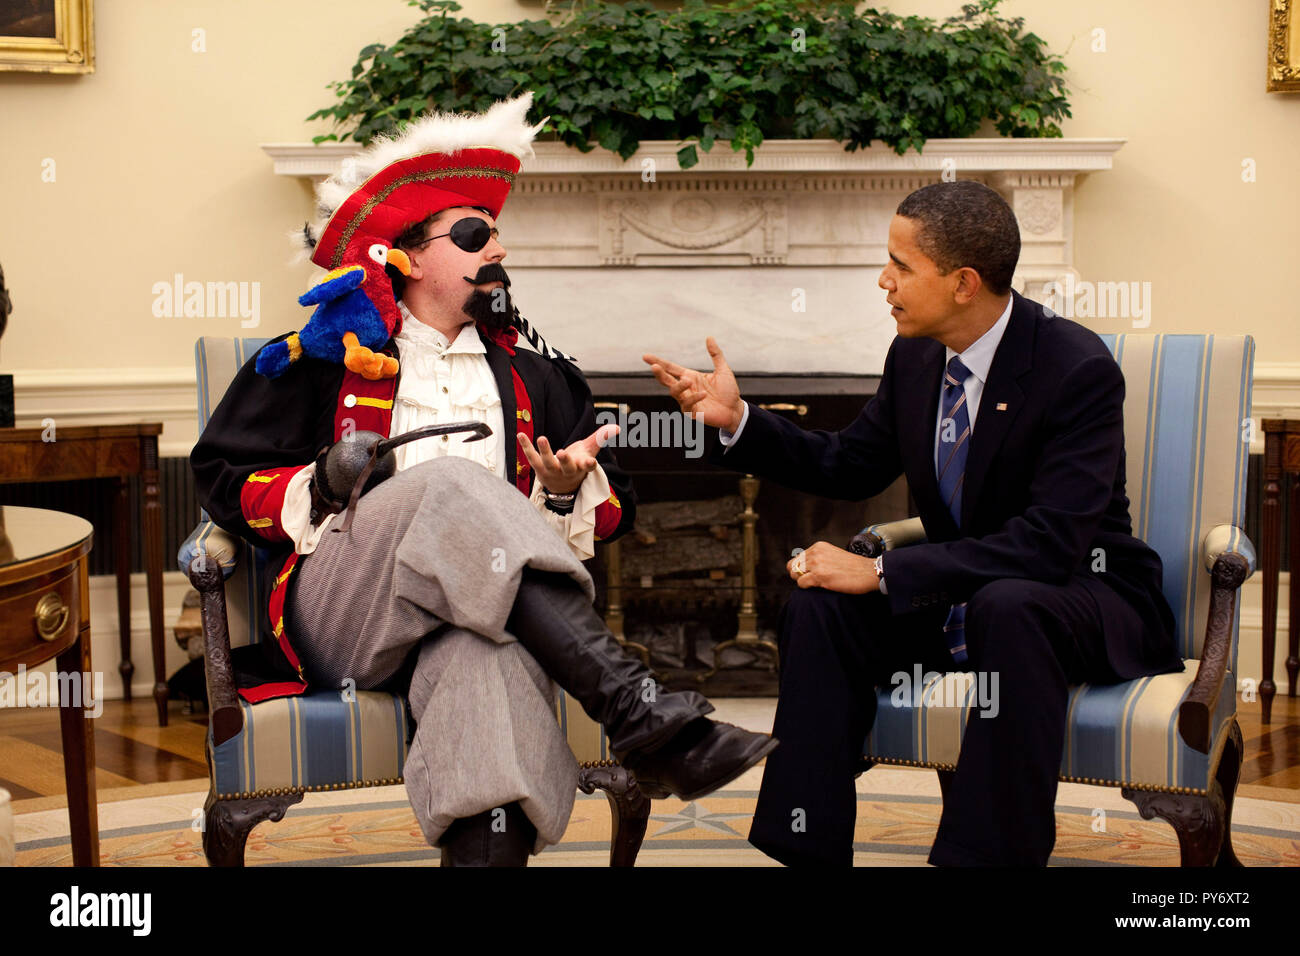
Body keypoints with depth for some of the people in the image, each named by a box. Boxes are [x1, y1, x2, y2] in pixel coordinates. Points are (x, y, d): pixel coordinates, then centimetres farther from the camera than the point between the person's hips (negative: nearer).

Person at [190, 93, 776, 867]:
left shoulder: (531, 372, 25)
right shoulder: (323, 360, 16)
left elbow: (615, 510, 22)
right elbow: (224, 477, 11)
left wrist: (569, 490, -2)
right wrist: (323, 491, -8)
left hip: (479, 613, 2)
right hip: (337, 617, -2)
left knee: (491, 652, -40)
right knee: (454, 485, -35)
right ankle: (637, 711, -46)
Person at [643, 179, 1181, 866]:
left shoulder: (1078, 369, -22)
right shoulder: (915, 357, 0)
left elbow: (1050, 543, -30)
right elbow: (850, 467, 15)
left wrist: (881, 571, -30)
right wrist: (736, 419, 0)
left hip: (1084, 598, -6)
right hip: (959, 598, 7)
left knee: (1008, 605, -38)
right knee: (820, 603, -15)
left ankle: (994, 851, -30)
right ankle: (807, 850, -12)